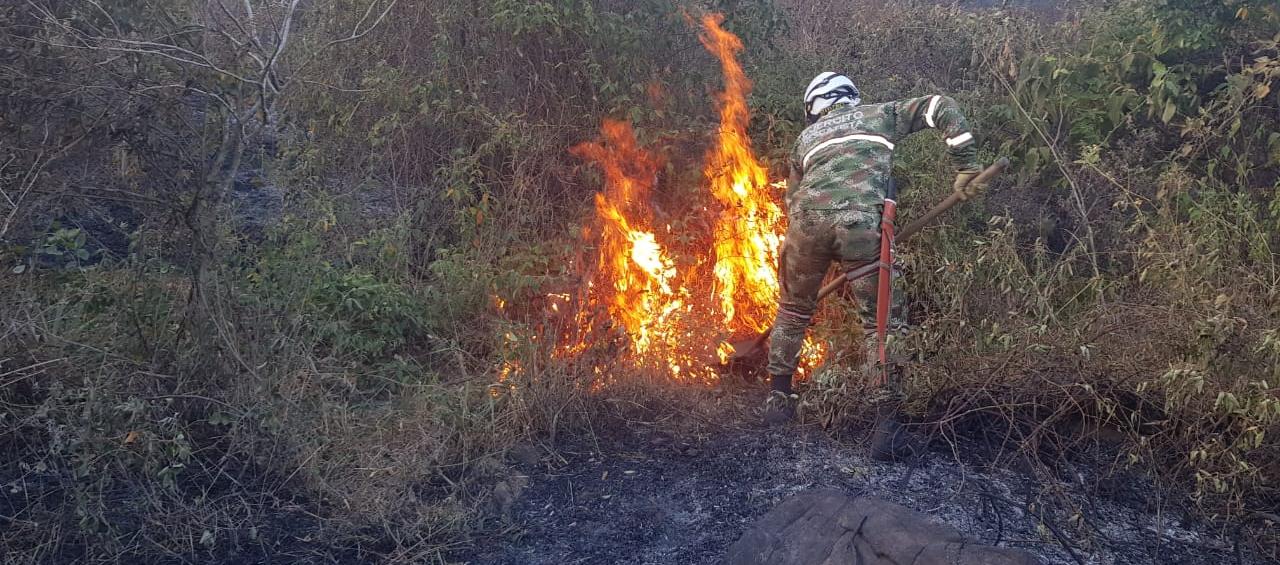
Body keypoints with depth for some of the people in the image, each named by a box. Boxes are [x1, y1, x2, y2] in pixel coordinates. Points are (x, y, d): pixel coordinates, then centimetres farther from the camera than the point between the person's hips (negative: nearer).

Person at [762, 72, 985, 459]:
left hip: (808, 217, 2)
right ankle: (886, 425, 2)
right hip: (861, 220, -2)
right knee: (883, 322, 10)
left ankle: (778, 399, 32)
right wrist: (966, 166, 17)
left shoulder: (807, 137, 34)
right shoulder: (879, 115, 29)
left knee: (793, 309, 24)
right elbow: (941, 107, 18)